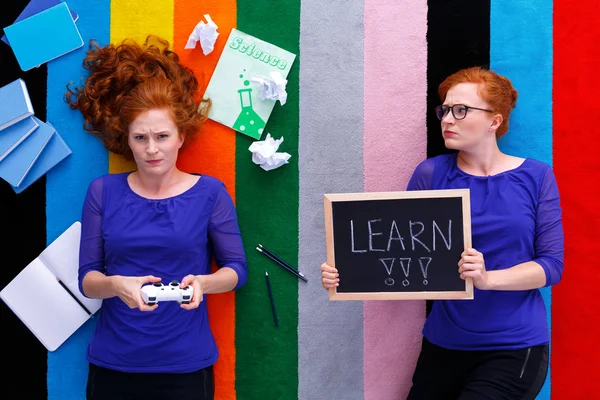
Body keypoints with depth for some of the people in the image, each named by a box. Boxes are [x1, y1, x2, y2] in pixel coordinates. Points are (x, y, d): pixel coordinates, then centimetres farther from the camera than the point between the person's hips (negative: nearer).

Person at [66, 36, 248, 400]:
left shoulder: (210, 192, -4)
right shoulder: (103, 192, 0)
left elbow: (237, 268, 0)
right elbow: (86, 278, 1)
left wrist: (202, 282, -21)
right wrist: (117, 285, -20)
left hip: (186, 367, -1)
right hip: (112, 366, 1)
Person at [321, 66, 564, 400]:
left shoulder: (535, 176, -3)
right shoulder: (431, 173, -1)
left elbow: (552, 264, -7)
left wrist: (488, 279, -25)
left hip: (515, 346, -2)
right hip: (444, 342, 2)